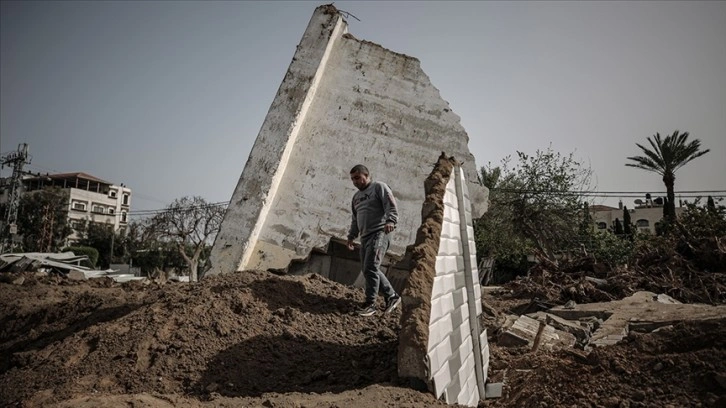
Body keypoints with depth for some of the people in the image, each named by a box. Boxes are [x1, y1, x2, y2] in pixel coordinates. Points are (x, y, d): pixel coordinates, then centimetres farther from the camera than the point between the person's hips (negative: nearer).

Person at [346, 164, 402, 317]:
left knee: (370, 268, -16)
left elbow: (391, 206, -12)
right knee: (367, 270, 6)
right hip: (365, 236, 9)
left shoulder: (379, 187, 1)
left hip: (379, 233, -8)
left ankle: (370, 304, -9)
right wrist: (351, 236, 24)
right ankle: (392, 296, 18)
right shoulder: (356, 196, 25)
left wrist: (390, 221, -29)